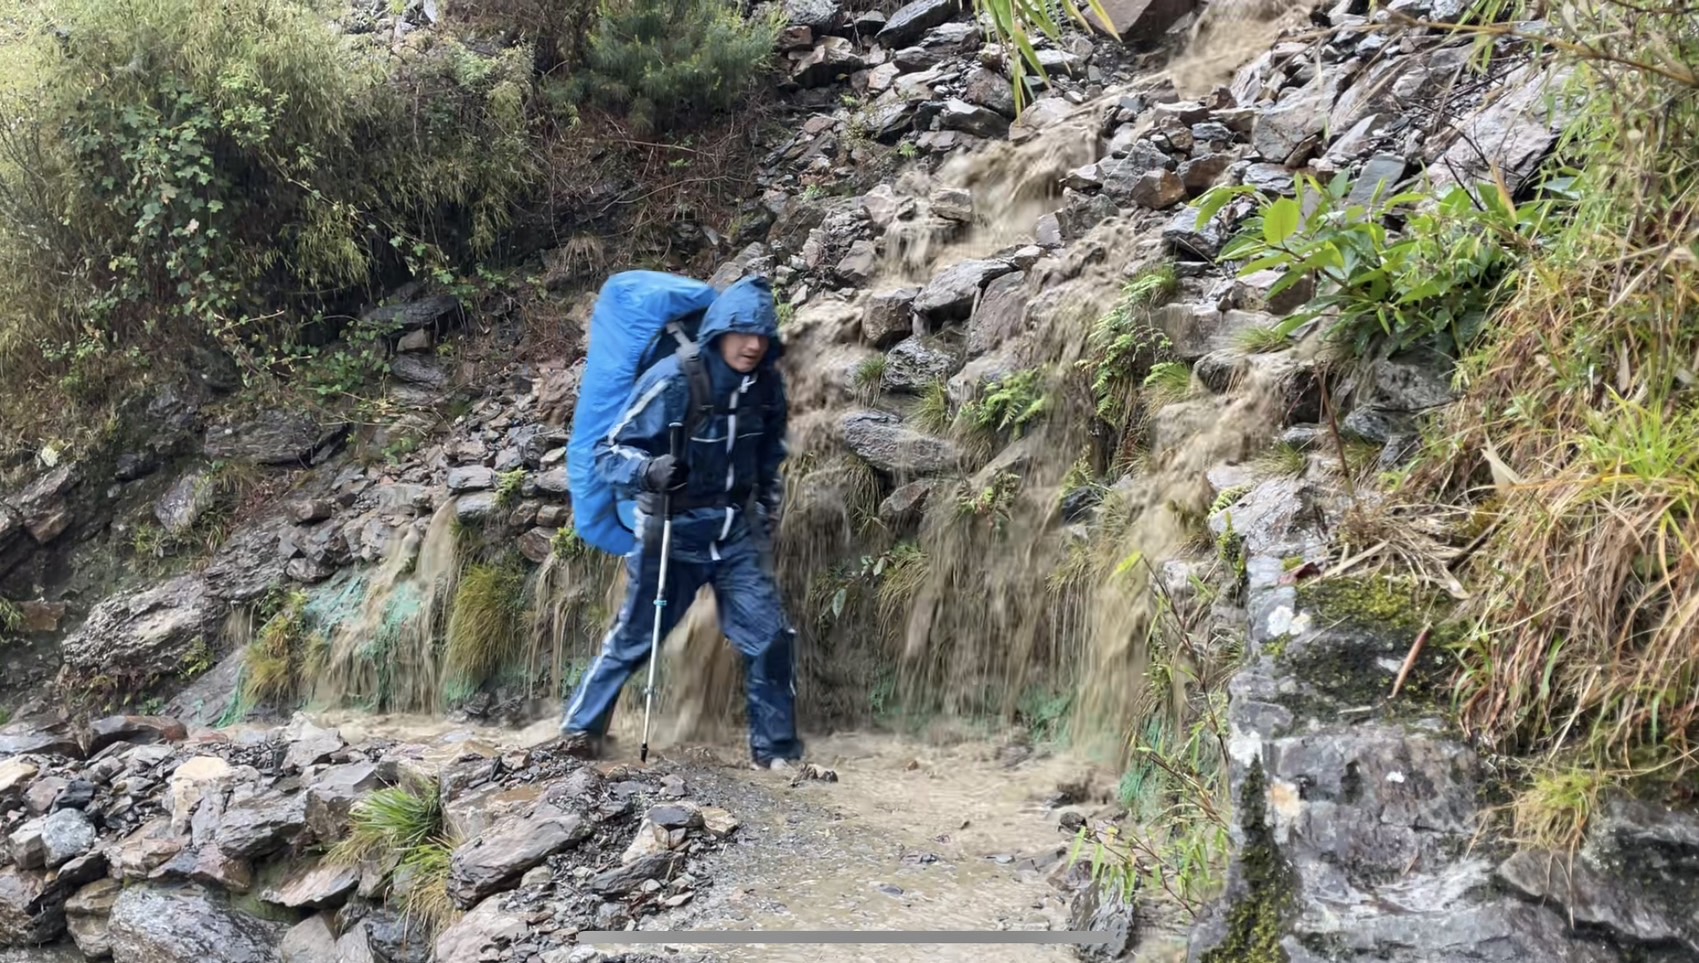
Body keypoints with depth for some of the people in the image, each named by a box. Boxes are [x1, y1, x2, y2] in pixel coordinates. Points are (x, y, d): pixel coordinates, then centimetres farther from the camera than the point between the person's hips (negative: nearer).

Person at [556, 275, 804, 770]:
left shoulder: (766, 386, -4)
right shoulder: (673, 381, -21)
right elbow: (609, 452, -16)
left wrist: (767, 518, 17)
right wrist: (649, 471, -35)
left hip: (736, 536, 4)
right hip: (672, 536, -4)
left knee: (771, 637, -3)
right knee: (634, 637, 9)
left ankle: (776, 748, 12)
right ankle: (581, 725, 30)